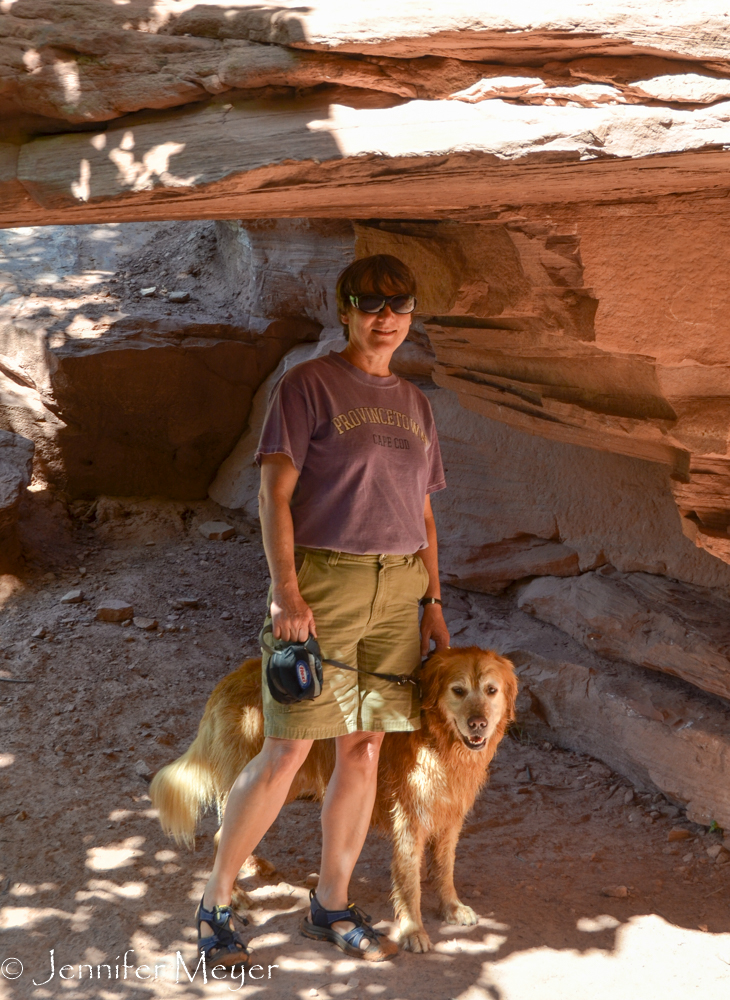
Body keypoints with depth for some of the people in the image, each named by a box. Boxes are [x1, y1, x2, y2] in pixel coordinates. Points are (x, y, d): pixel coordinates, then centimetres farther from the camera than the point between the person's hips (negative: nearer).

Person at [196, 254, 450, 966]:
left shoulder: (413, 402, 15)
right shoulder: (308, 385, -3)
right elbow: (275, 493, -9)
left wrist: (433, 601, 13)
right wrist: (285, 591, -17)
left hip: (398, 590, 6)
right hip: (321, 585, -5)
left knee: (364, 750, 6)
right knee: (288, 751, -6)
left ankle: (331, 907, 19)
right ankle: (215, 902, 8)